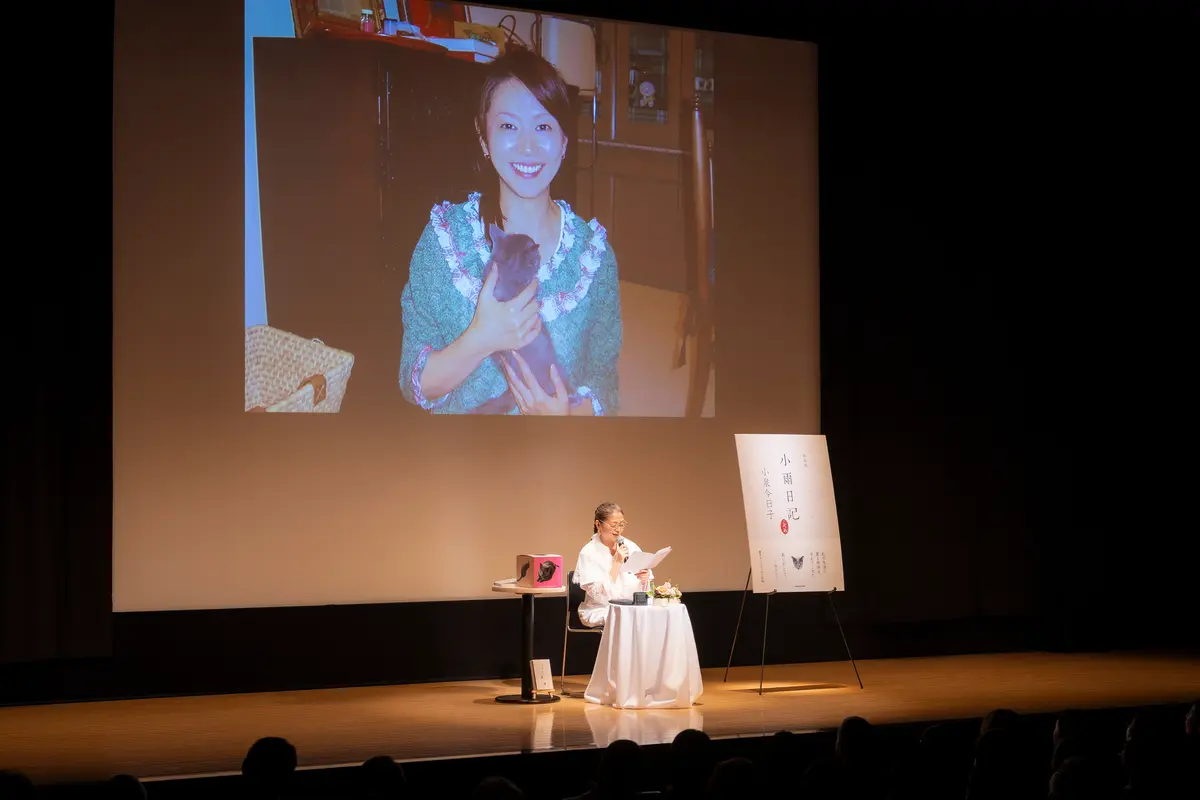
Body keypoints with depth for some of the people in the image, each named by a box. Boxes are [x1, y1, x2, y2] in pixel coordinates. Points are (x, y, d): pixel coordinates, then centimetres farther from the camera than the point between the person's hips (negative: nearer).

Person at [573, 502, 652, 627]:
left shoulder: (631, 547, 7)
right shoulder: (588, 553, -6)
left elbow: (643, 590, 10)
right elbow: (600, 594, -15)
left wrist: (644, 580, -14)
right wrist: (617, 562, -17)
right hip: (600, 611, -5)